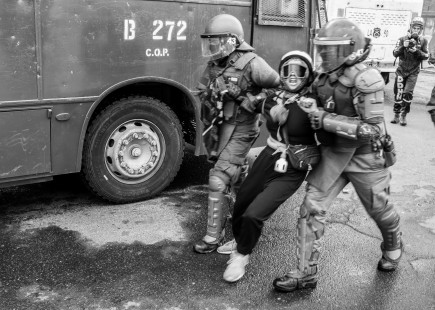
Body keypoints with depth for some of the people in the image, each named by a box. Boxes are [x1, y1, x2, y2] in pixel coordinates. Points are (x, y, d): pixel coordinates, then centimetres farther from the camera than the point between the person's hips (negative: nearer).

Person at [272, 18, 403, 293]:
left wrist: (325, 119, -30)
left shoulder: (365, 79, -23)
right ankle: (306, 273, 7)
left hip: (365, 157, -5)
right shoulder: (324, 78, -1)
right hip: (333, 154, 6)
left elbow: (372, 129, -27)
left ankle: (393, 245, 50)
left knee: (379, 210, 17)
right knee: (312, 209, -3)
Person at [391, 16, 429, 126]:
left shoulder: (423, 41, 0)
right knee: (398, 94, 1)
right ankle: (396, 115, 14)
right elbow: (395, 53, -7)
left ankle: (403, 116, 0)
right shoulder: (403, 39, -1)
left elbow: (426, 56, -2)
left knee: (408, 93, -12)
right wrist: (403, 46, -24)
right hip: (401, 70, 1)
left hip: (413, 72, -1)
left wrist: (417, 51, -20)